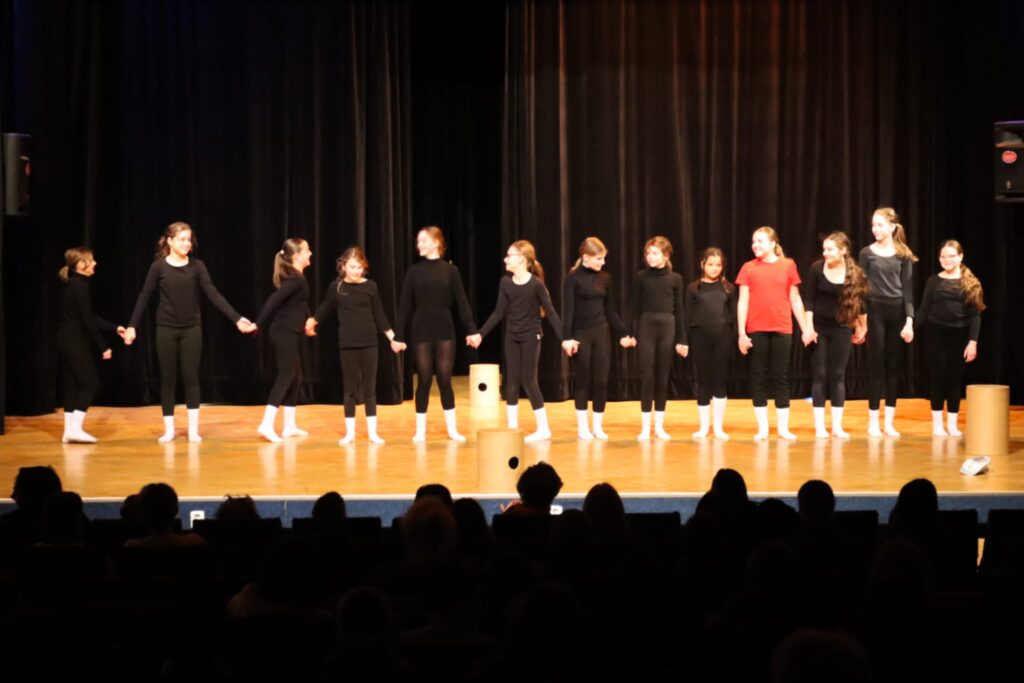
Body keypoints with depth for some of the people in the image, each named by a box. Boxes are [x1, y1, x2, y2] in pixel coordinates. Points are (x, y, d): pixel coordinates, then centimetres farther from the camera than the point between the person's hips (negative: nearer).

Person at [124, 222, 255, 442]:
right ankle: (169, 429, 13)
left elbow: (214, 295, -7)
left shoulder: (197, 266, -1)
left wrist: (237, 318, -16)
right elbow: (144, 298, 0)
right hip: (166, 329, -1)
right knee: (168, 378, 5)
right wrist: (132, 326, -4)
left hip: (191, 329, 1)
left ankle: (193, 429, 8)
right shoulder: (159, 267, -4)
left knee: (191, 378, 2)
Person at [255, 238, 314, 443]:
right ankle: (267, 425, -18)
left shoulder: (295, 278, 14)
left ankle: (289, 426, 17)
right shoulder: (296, 279, -16)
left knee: (295, 377, 13)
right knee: (285, 376, -12)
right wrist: (258, 325, -25)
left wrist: (306, 322, 39)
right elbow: (274, 300, -23)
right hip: (285, 333, -10)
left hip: (288, 333, 10)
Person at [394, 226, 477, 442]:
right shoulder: (414, 272, 3)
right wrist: (398, 335, 0)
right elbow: (405, 306, 3)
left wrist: (472, 330, -7)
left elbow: (461, 302, 0)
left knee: (444, 380, 1)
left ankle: (452, 429, 10)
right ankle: (420, 430, 10)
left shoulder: (450, 270, 1)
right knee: (424, 381, 3)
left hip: (444, 331, 0)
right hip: (420, 332, 0)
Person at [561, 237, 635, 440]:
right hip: (581, 334, -4)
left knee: (601, 381, 2)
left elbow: (610, 310, 12)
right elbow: (568, 310, -11)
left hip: (601, 333, 4)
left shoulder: (605, 278, 6)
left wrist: (622, 334, 9)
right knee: (582, 381, 2)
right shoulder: (573, 278, -7)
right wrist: (566, 338, -20)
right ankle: (582, 427, 11)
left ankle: (598, 426, 11)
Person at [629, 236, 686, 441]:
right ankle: (645, 427, 4)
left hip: (667, 328, 1)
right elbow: (634, 307, 2)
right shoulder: (640, 277, 1)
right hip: (646, 327, -1)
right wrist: (631, 333, -5)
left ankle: (659, 426, 13)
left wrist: (682, 339, 2)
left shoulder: (675, 279, 2)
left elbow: (679, 309, 4)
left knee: (662, 378, 5)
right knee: (647, 377, -2)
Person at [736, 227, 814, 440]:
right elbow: (743, 302, 1)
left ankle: (783, 428, 11)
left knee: (781, 377, 5)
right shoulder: (748, 268, 2)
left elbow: (795, 300, 7)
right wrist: (741, 333, -5)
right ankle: (762, 428, 8)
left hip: (782, 329, 0)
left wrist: (806, 329, 5)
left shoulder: (788, 266, 4)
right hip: (756, 330, 0)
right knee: (758, 378, 2)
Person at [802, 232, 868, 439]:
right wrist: (809, 328, -10)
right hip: (819, 326, -1)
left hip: (842, 328, 1)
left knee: (838, 376, 4)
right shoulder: (816, 268, -9)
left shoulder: (855, 273, -7)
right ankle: (819, 426, 3)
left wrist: (862, 328, 10)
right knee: (819, 375, -1)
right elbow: (808, 300, -6)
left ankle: (837, 426, 9)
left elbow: (860, 301, 3)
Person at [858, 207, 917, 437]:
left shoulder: (903, 255, 4)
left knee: (894, 366, 4)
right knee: (876, 365, 0)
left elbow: (908, 289, 2)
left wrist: (909, 320, -6)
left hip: (897, 312, 2)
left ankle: (889, 422, 10)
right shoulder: (867, 253, 1)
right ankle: (873, 421, 6)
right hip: (875, 310, -1)